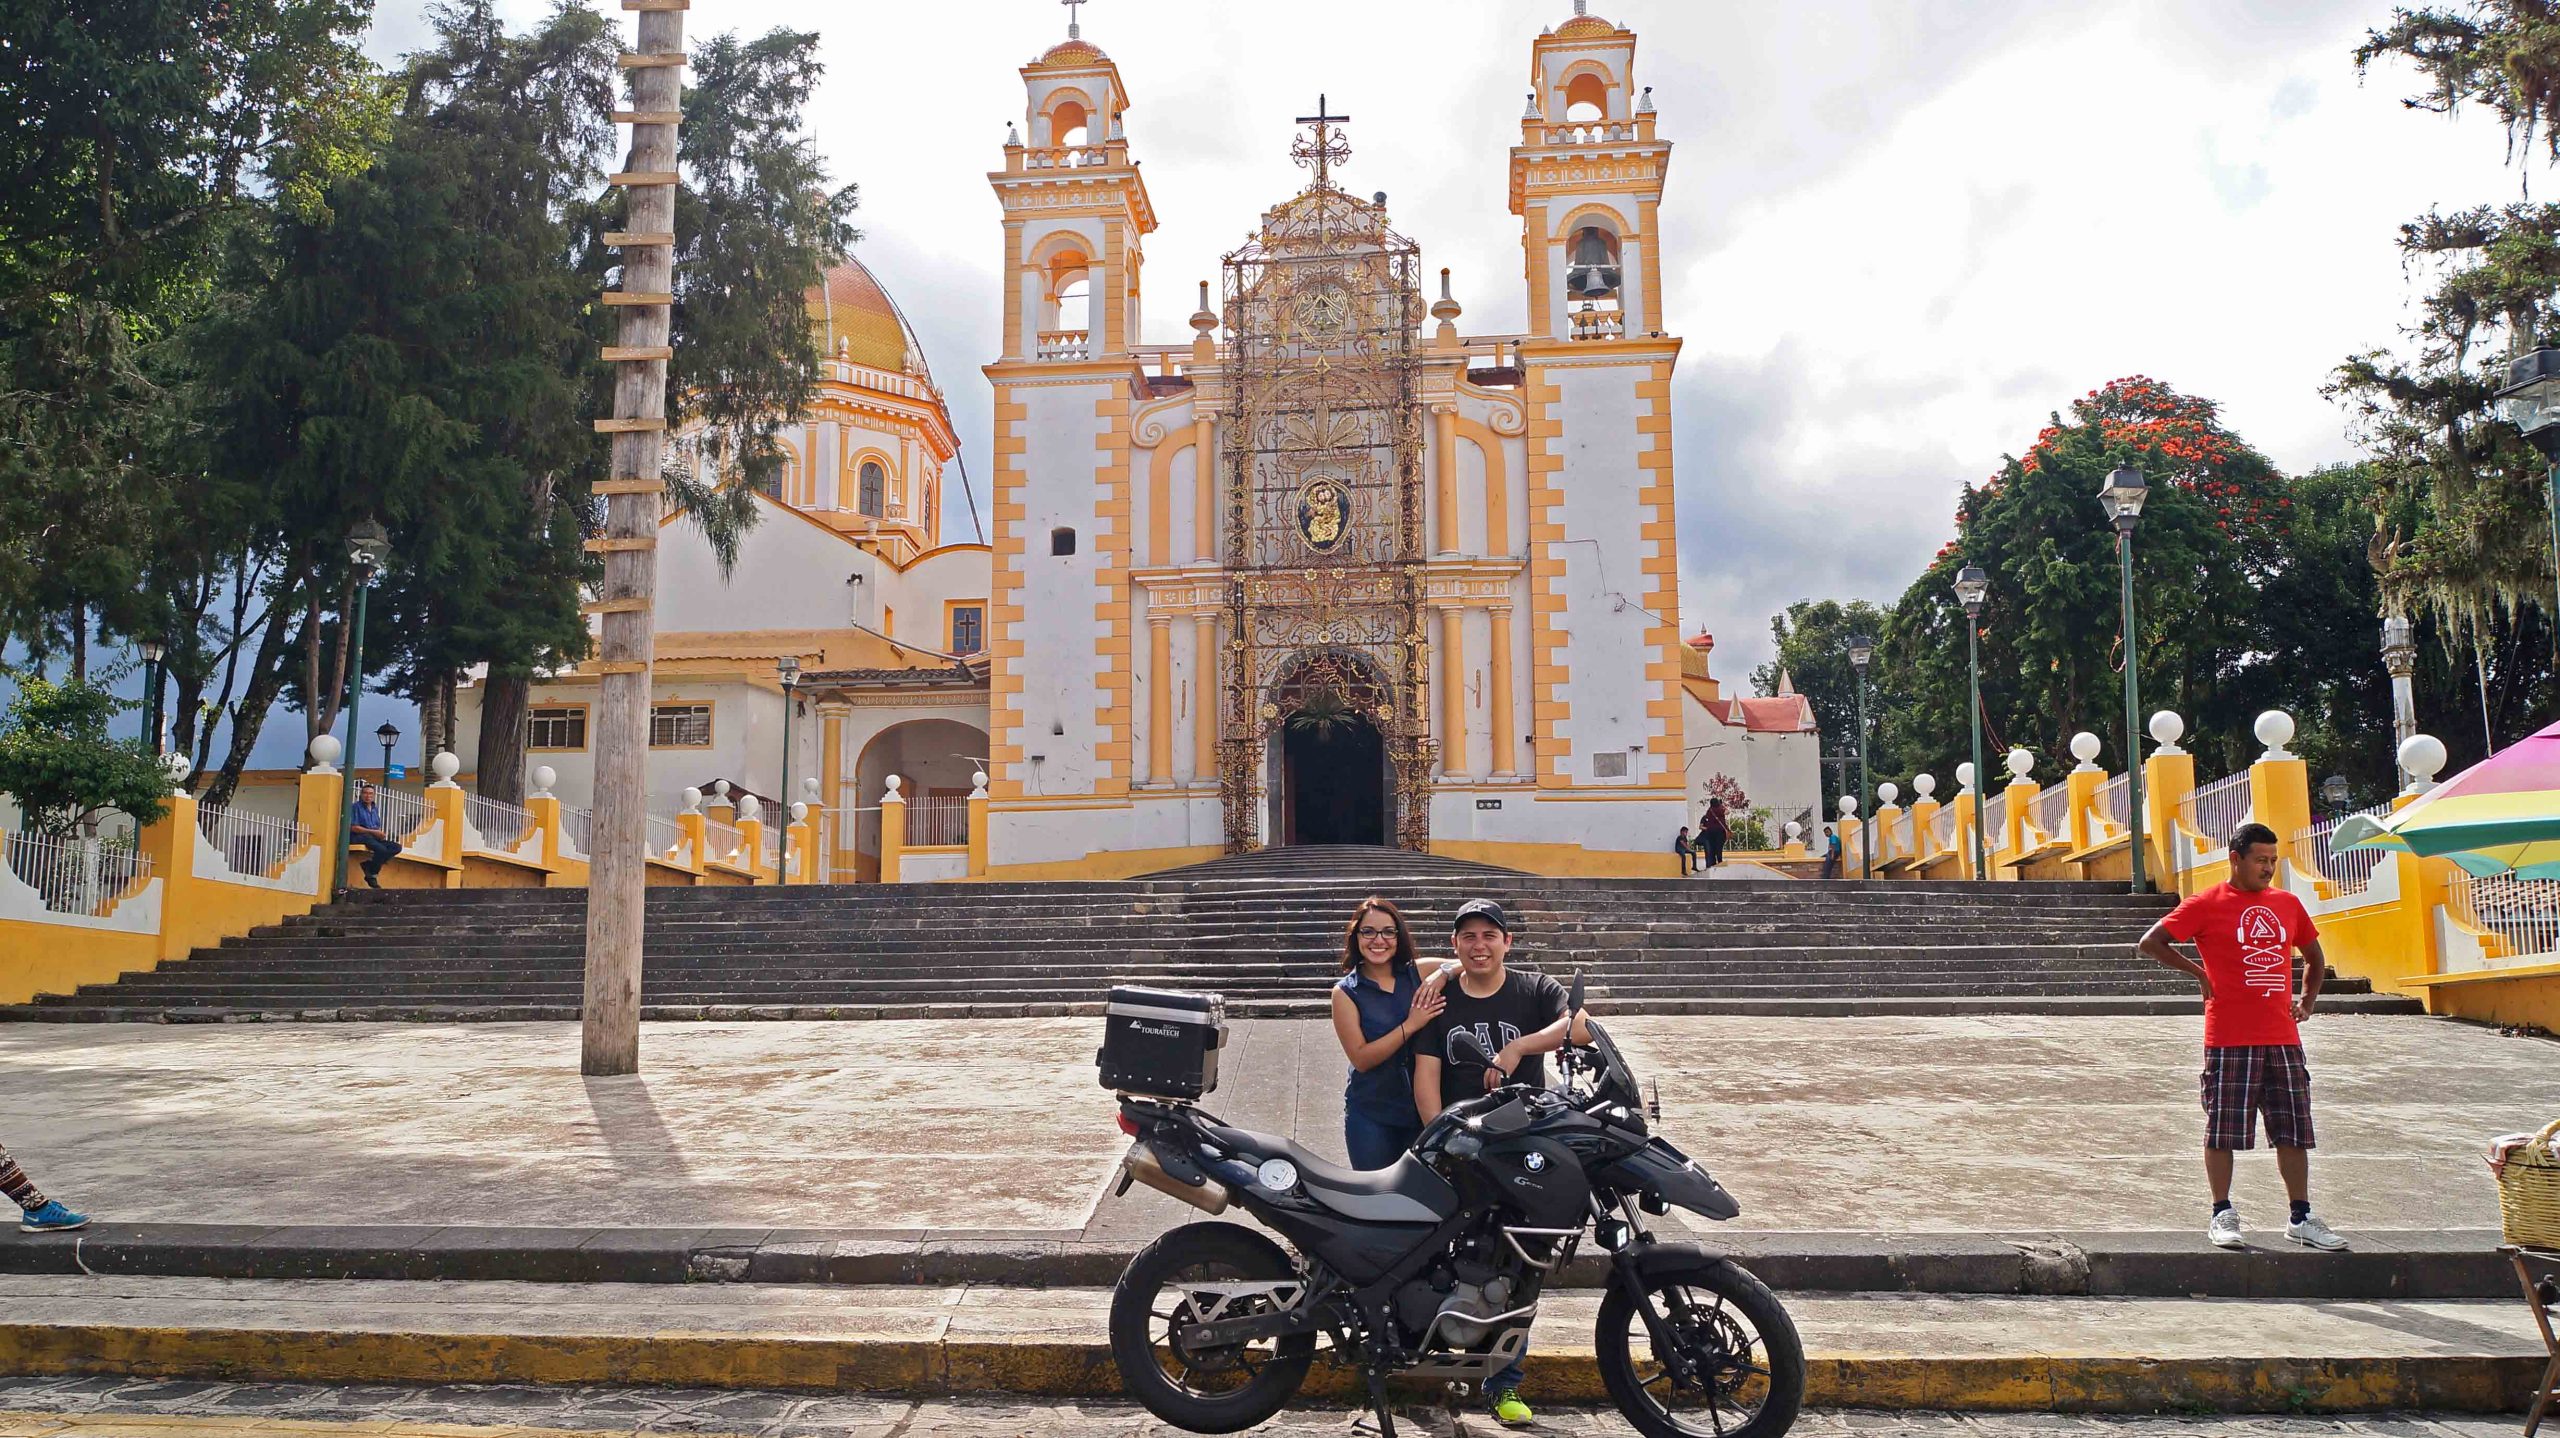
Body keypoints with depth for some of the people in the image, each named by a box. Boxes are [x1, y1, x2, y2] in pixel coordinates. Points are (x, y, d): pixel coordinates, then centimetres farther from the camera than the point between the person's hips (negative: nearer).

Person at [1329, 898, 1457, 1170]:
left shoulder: (1418, 972, 0)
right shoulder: (1345, 991, -5)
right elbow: (1361, 1058, -13)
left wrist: (1442, 973, -21)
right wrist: (1410, 1026, -20)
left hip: (1424, 1109, 2)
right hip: (1372, 1117, -2)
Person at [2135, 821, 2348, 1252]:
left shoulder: (2288, 904, 12)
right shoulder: (2207, 905, -4)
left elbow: (2314, 957, 27)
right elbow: (2150, 943, -5)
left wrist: (2307, 1001, 15)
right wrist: (2199, 972, -5)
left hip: (2283, 1038, 5)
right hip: (2229, 1039, -5)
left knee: (2293, 1131, 8)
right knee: (2223, 1131, 1)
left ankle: (2301, 1218, 18)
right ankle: (2222, 1215, 11)